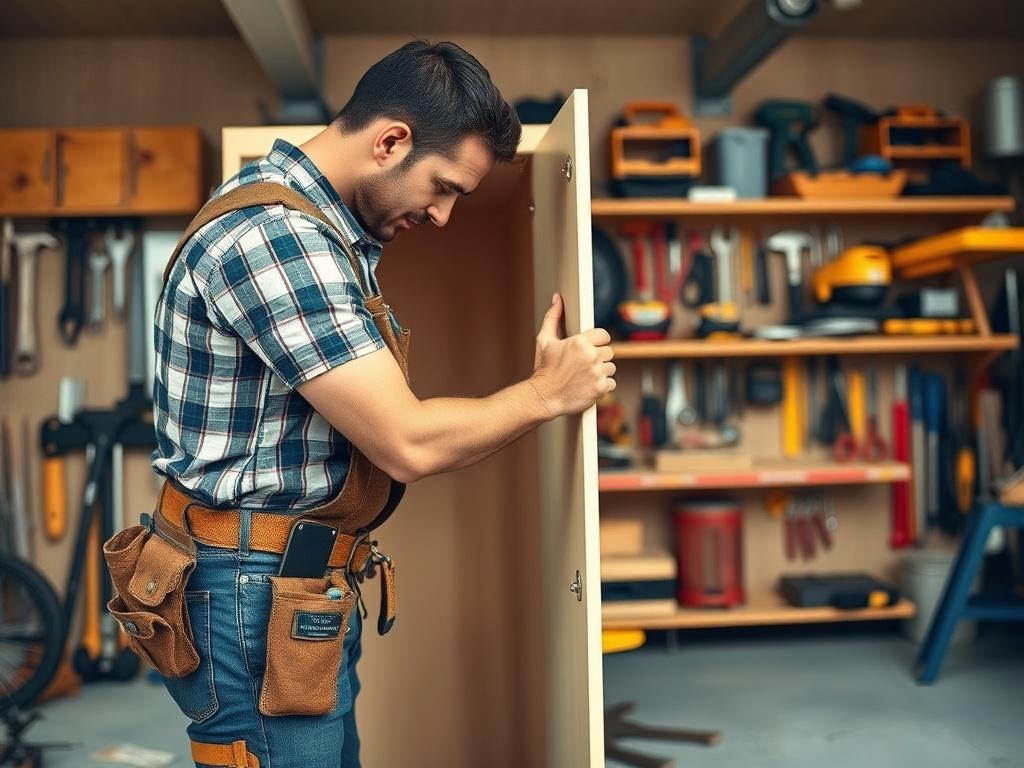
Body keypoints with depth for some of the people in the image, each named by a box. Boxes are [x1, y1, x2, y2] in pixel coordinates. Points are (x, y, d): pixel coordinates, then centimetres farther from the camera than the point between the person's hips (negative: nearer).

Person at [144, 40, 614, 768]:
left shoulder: (315, 228, 10)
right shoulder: (273, 236, -23)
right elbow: (407, 444, -24)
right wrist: (548, 393, -10)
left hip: (305, 589, 10)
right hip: (260, 596, -10)